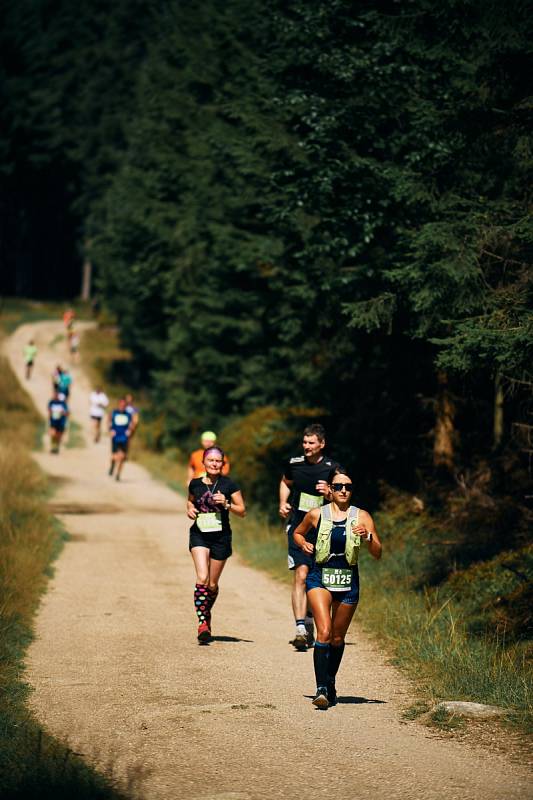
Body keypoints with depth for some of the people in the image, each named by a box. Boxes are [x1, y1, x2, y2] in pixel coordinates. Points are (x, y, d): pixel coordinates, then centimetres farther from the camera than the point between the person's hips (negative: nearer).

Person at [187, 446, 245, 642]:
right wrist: (189, 509, 2)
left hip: (221, 537, 0)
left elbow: (242, 511, 0)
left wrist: (226, 504, -17)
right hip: (199, 535, 0)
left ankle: (206, 616, 35)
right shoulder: (195, 484, 3)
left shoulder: (228, 485, -4)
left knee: (212, 584, 9)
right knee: (202, 578, -19)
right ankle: (202, 623, -18)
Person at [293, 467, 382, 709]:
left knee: (338, 638, 12)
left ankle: (330, 684, 34)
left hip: (348, 581, 2)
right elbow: (297, 533, 20)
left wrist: (368, 536, -20)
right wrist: (304, 544, -2)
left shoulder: (361, 517, 0)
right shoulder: (316, 515, 0)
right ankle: (321, 689, -23)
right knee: (324, 632, -19)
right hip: (319, 578, -2)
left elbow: (377, 553, -1)